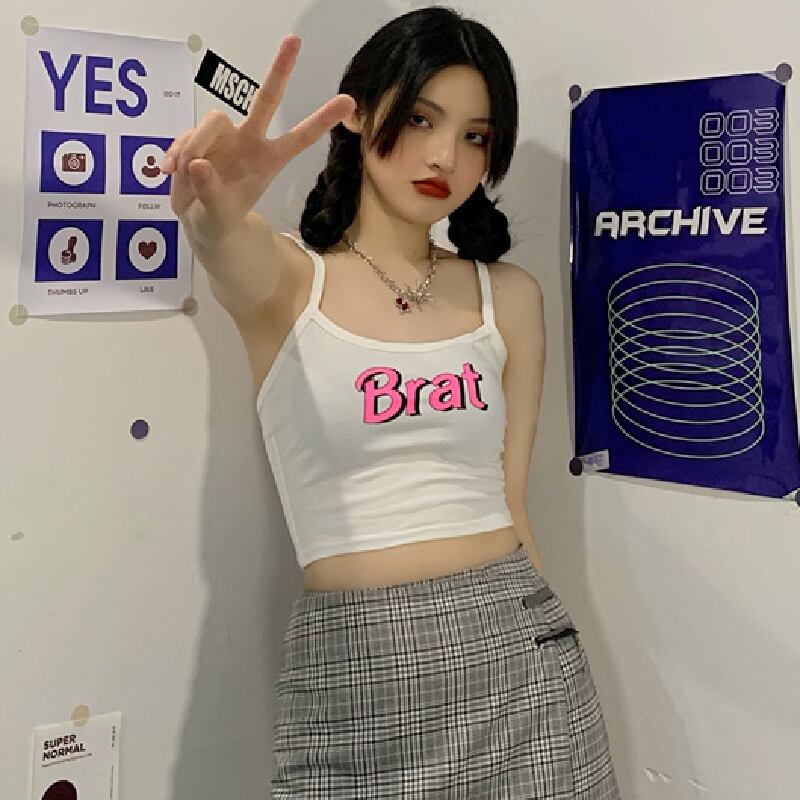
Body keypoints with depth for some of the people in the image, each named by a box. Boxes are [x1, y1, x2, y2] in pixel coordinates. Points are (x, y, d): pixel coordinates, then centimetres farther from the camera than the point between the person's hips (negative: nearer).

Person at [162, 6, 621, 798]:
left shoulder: (509, 296, 6)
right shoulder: (285, 278, -1)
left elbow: (511, 498, 8)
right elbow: (229, 248, -26)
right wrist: (214, 212, -47)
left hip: (512, 645, 3)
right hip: (352, 659, -2)